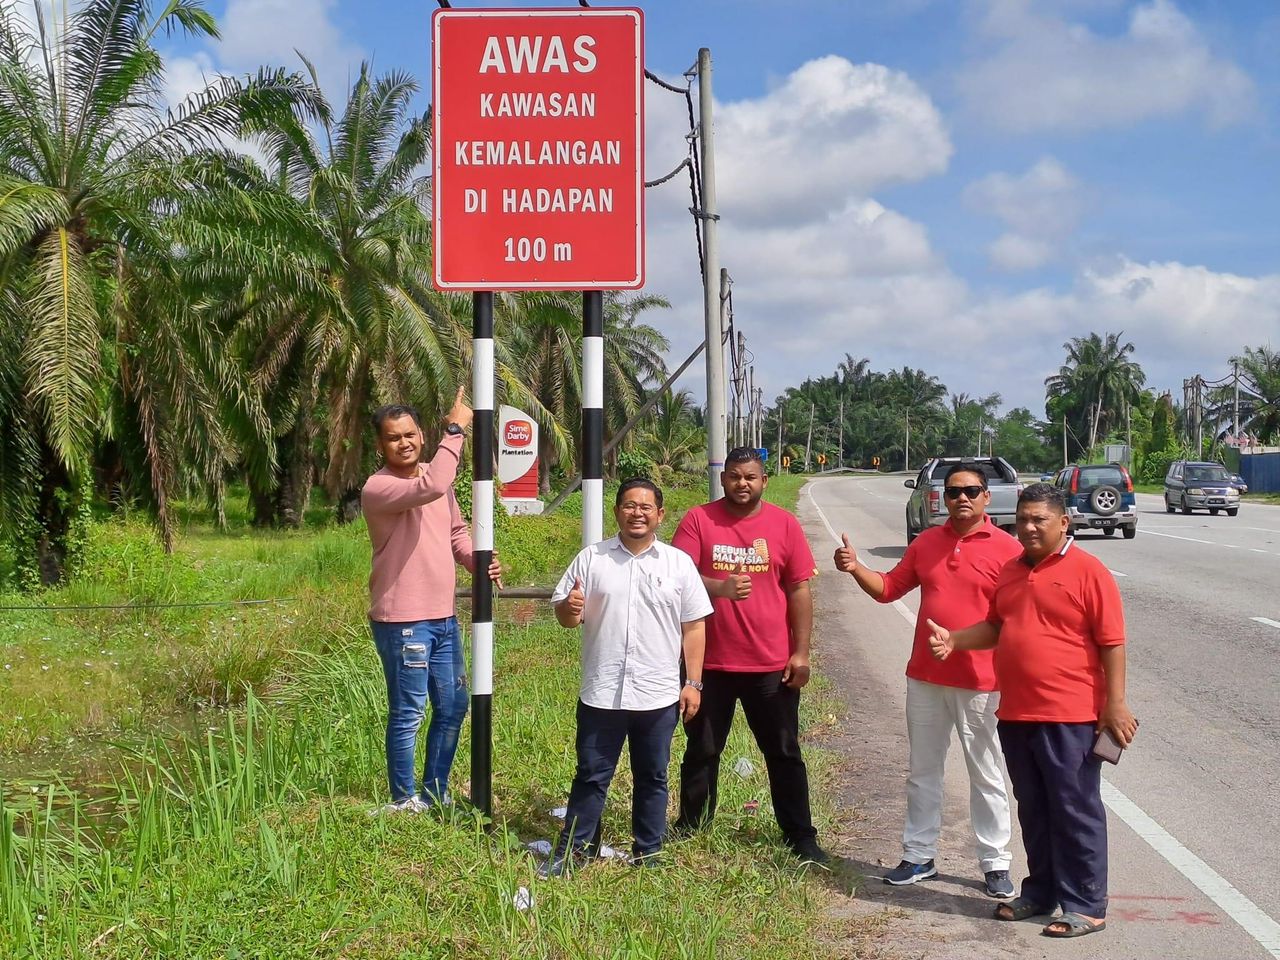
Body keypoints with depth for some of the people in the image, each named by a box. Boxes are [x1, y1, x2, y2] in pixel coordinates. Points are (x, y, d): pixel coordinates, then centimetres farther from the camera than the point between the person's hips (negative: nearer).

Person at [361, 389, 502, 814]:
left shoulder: (435, 477, 10)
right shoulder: (378, 488, -16)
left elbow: (455, 532, 21)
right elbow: (430, 489, -34)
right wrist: (456, 430, -27)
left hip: (443, 618, 8)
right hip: (402, 621, -8)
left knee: (452, 708, 15)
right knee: (408, 713, 0)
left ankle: (435, 794, 29)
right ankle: (403, 801, 14)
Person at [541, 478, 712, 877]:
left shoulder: (678, 563, 2)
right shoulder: (591, 559, 2)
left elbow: (693, 627, 4)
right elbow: (565, 616, 5)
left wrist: (693, 683, 0)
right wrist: (569, 609, -19)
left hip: (659, 695, 1)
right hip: (601, 694, 0)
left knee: (652, 779, 12)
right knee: (591, 776, 7)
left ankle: (647, 854, 23)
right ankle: (571, 850, 17)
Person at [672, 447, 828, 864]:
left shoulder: (784, 524, 1)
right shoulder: (698, 520, -2)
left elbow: (799, 590, 3)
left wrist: (801, 652, -2)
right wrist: (719, 588, -30)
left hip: (772, 664, 0)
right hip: (710, 661, 0)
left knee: (784, 753, 8)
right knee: (701, 751, 13)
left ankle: (800, 836, 18)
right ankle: (690, 828, 28)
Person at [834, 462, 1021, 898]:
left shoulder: (1006, 549, -9)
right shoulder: (927, 542, 7)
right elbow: (889, 587, 12)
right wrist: (856, 569, -5)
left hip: (980, 681, -5)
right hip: (925, 677, 5)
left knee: (986, 776, 5)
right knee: (923, 771, 13)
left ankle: (995, 864, 14)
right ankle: (919, 856, 23)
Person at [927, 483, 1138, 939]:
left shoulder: (1088, 571, -9)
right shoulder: (1010, 572, 12)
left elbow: (1112, 643, -10)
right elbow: (995, 627, 21)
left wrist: (1115, 705, -14)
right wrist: (953, 639, 3)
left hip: (1070, 717, -7)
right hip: (1016, 714, 7)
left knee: (1075, 811, 0)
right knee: (1033, 811, 16)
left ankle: (1086, 906, 7)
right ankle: (1040, 892, 28)